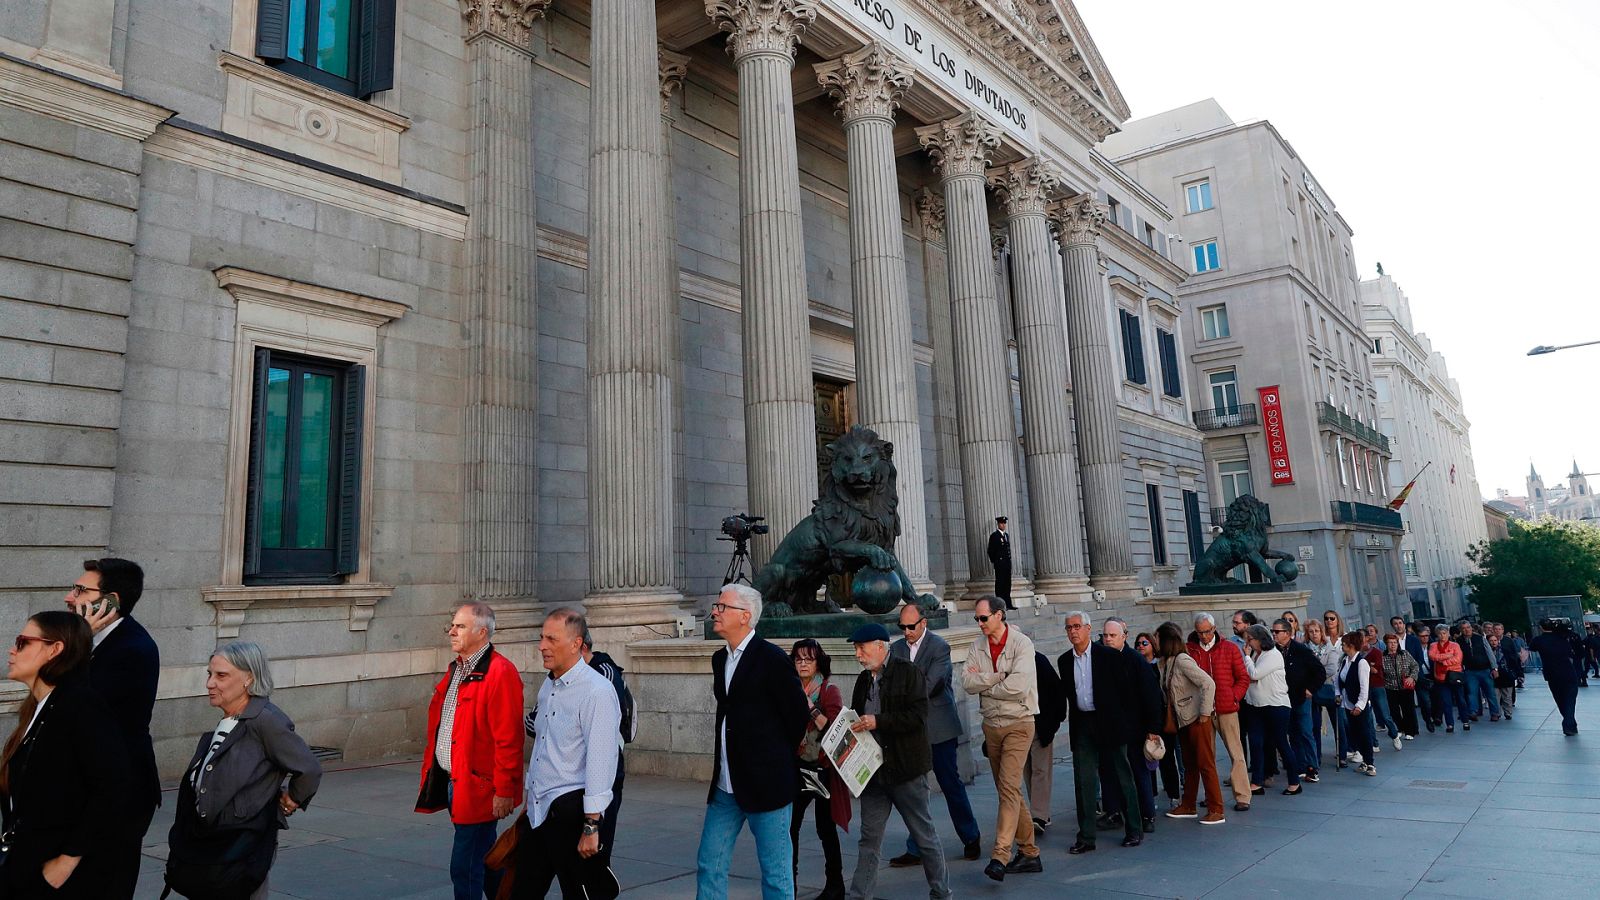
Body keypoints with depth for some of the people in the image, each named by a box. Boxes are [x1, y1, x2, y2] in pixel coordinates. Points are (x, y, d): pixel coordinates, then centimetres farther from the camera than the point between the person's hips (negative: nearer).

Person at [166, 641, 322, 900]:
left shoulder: (265, 720, -19)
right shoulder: (224, 725, 7)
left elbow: (309, 770, -18)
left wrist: (287, 805, -4)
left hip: (243, 849, -8)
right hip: (207, 845, 8)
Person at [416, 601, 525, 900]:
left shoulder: (500, 673, -18)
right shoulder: (456, 668, 13)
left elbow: (508, 739, -20)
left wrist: (504, 791, -19)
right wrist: (432, 774, 16)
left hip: (478, 788, -9)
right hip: (452, 782, 9)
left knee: (464, 868, -3)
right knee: (484, 860, 20)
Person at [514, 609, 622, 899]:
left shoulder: (597, 691, -15)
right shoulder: (547, 687, 12)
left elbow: (600, 761, -18)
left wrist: (591, 826, -19)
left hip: (570, 810, -8)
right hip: (537, 810, 8)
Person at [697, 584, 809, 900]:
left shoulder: (772, 658, -14)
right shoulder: (720, 659, 10)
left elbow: (799, 715, -9)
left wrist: (776, 759, 4)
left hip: (767, 785, -7)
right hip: (725, 787, 7)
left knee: (776, 874, 5)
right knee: (709, 868, 11)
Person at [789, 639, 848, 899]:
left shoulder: (829, 691, -6)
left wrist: (811, 709, -22)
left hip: (822, 768, -4)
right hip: (797, 767, 4)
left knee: (825, 828, 4)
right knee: (789, 826, -1)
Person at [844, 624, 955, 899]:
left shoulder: (908, 671, -9)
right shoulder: (863, 679, 11)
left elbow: (918, 716, -18)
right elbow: (857, 717, 21)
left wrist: (878, 722, -23)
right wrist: (853, 726, -1)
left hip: (905, 767, -6)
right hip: (872, 769, 6)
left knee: (924, 833, 8)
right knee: (869, 837, 10)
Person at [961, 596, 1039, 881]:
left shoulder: (1021, 643, -11)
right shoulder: (977, 647, 5)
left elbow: (1018, 686, -23)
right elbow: (967, 682, -6)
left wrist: (984, 684, -9)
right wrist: (999, 676, -17)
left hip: (1018, 723, -6)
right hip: (991, 724, 6)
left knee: (1009, 786, -14)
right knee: (1006, 789, 12)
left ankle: (1000, 855, -16)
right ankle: (1028, 848, 24)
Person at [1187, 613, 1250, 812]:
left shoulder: (1230, 648, 2)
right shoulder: (1190, 650, 2)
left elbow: (1243, 678, 5)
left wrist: (1234, 696, -5)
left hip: (1226, 708, -1)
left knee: (1236, 753, -1)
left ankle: (1242, 797, 5)